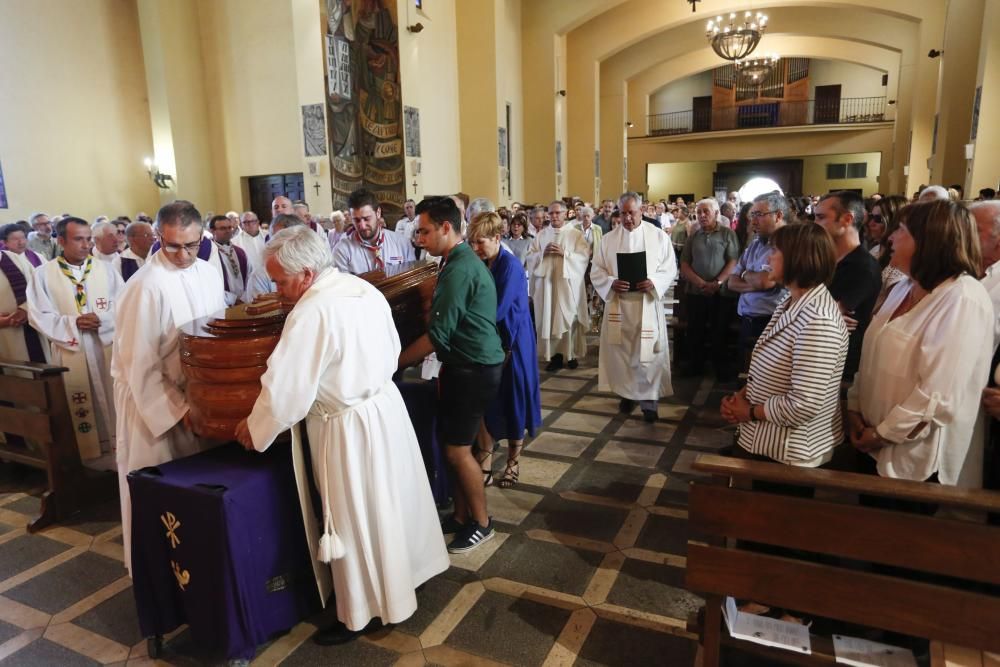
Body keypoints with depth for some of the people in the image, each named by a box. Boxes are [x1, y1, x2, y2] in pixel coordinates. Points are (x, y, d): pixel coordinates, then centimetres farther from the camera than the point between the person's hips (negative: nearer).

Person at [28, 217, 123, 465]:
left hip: (107, 347, 1)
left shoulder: (105, 269, 1)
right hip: (70, 351, -1)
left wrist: (102, 319, -18)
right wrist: (73, 322, -16)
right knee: (81, 406, 8)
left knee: (113, 399, 8)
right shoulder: (44, 274, -2)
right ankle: (88, 454, 20)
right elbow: (38, 315, -4)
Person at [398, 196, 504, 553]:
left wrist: (396, 362, -14)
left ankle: (482, 524, 18)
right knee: (454, 445, 14)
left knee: (458, 449, 0)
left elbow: (438, 335, -22)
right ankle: (461, 516, 28)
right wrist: (446, 364, 11)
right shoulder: (460, 261, 11)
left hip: (474, 370, -9)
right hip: (463, 366, 9)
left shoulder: (460, 270, -21)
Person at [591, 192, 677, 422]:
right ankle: (626, 393, 24)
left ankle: (648, 398, 10)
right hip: (618, 305, 2)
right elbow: (596, 271, 2)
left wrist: (653, 282, -19)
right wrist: (611, 283, -18)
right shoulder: (608, 239, 4)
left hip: (648, 305, -1)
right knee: (620, 350, 8)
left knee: (648, 352, -1)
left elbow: (670, 269, 0)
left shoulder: (659, 236, 1)